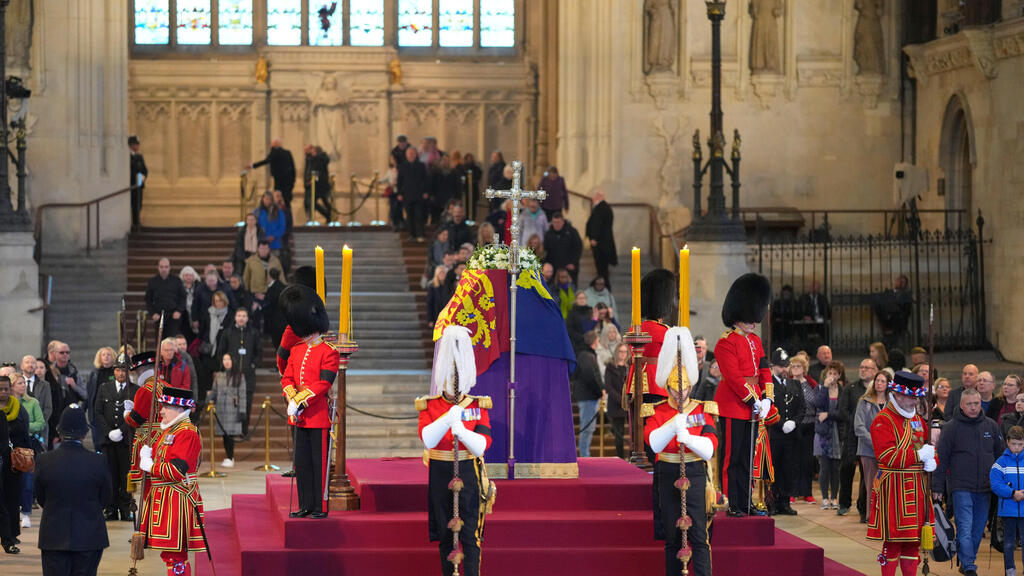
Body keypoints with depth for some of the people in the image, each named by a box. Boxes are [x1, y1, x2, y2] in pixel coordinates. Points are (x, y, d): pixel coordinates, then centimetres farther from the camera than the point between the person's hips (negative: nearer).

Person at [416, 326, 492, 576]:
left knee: (470, 534, -6)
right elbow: (427, 439, -14)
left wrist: (463, 432, -29)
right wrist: (449, 418, -26)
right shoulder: (429, 406, 3)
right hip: (440, 476, 1)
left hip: (469, 475, -1)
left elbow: (483, 444, -10)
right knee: (444, 535, 8)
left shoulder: (479, 406, 2)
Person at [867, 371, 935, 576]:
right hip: (894, 488, -7)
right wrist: (919, 455, -16)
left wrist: (932, 461, -2)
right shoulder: (882, 421, -10)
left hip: (917, 488, 8)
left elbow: (929, 446, 22)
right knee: (893, 539, -5)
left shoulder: (917, 419, 15)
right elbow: (888, 457, -19)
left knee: (913, 539, 9)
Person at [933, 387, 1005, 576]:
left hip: (984, 489, 4)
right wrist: (937, 487, -4)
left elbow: (1001, 454, 17)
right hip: (961, 487, -4)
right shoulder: (951, 428, -2)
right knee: (965, 529, -11)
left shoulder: (991, 426, 9)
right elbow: (941, 459, -1)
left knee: (978, 530, 8)